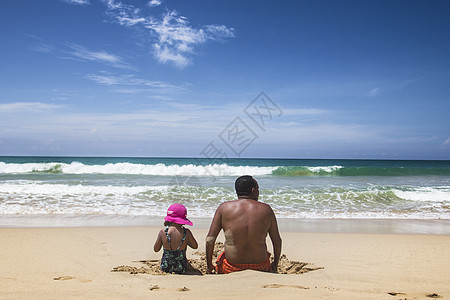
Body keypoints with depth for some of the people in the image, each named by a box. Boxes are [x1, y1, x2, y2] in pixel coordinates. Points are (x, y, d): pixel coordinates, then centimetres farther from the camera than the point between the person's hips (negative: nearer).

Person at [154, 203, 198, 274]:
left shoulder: (162, 232, -17)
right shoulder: (186, 233, -17)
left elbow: (156, 249, -3)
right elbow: (195, 246, 0)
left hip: (165, 268, 0)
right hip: (181, 269, 0)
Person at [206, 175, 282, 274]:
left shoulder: (224, 208, -7)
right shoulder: (266, 209, -4)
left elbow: (209, 240, -9)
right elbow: (277, 241, 2)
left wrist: (209, 266, 5)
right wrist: (275, 264, 18)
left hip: (231, 269, 1)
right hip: (260, 268, -1)